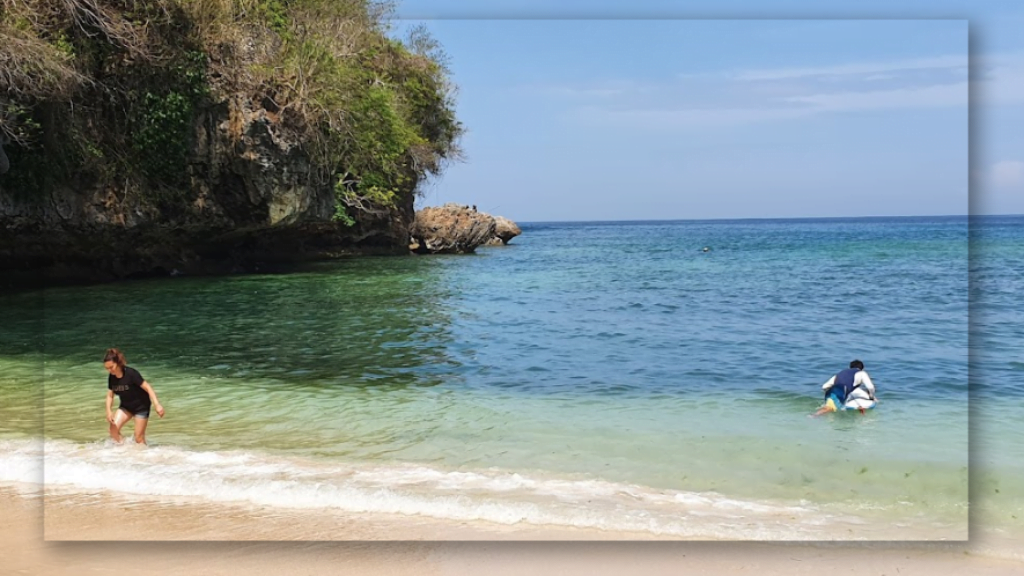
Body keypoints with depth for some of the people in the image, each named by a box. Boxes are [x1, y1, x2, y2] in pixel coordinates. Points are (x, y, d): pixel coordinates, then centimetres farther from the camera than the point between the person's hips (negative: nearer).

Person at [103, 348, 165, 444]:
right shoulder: (111, 378, -8)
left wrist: (157, 405, -33)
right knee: (114, 429, -13)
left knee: (139, 437, -3)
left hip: (141, 406, -5)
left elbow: (148, 388, -26)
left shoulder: (131, 373, -26)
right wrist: (108, 411, -14)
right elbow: (110, 396, 3)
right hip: (126, 406, 5)